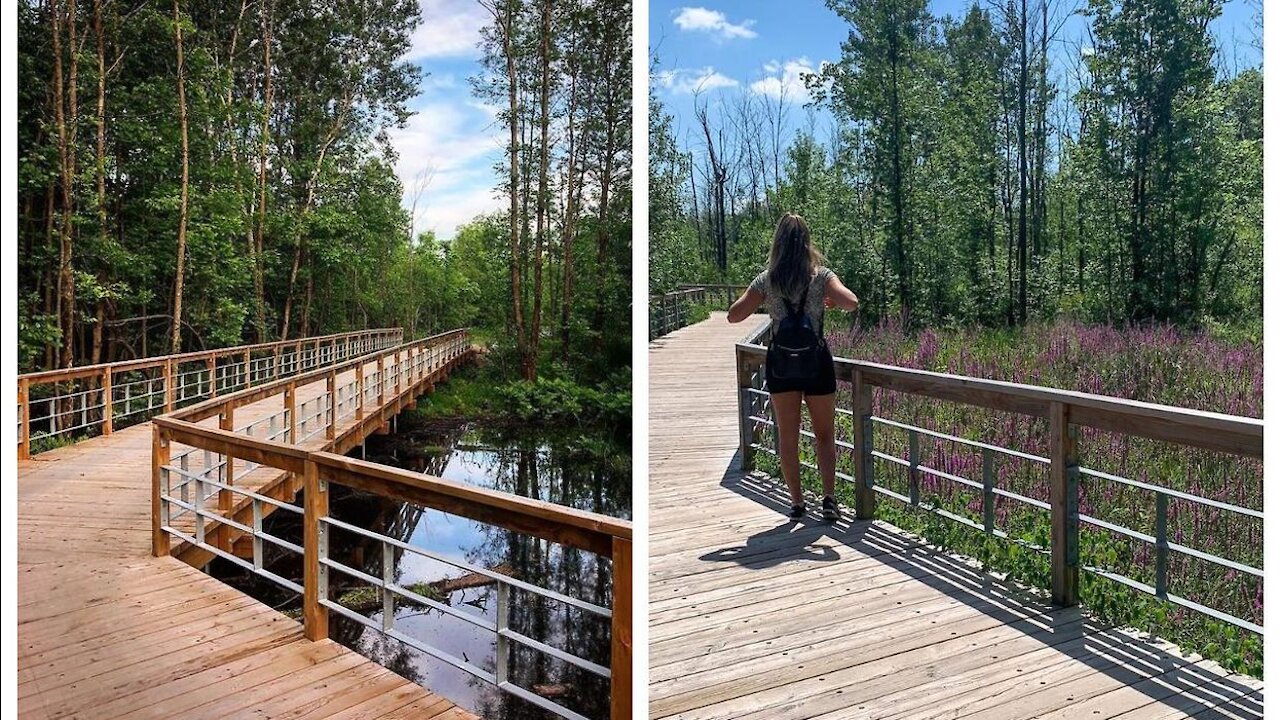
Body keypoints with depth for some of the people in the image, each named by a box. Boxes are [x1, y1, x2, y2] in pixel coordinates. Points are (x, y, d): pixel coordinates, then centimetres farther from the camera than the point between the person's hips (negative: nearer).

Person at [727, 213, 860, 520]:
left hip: (780, 363, 1)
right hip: (816, 360, -1)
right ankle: (829, 498, 4)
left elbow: (734, 315, -5)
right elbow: (851, 303, -17)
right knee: (824, 434, 13)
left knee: (787, 435, 10)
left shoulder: (767, 280, -3)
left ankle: (797, 503, 12)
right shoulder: (821, 275, -5)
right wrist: (830, 301, 3)